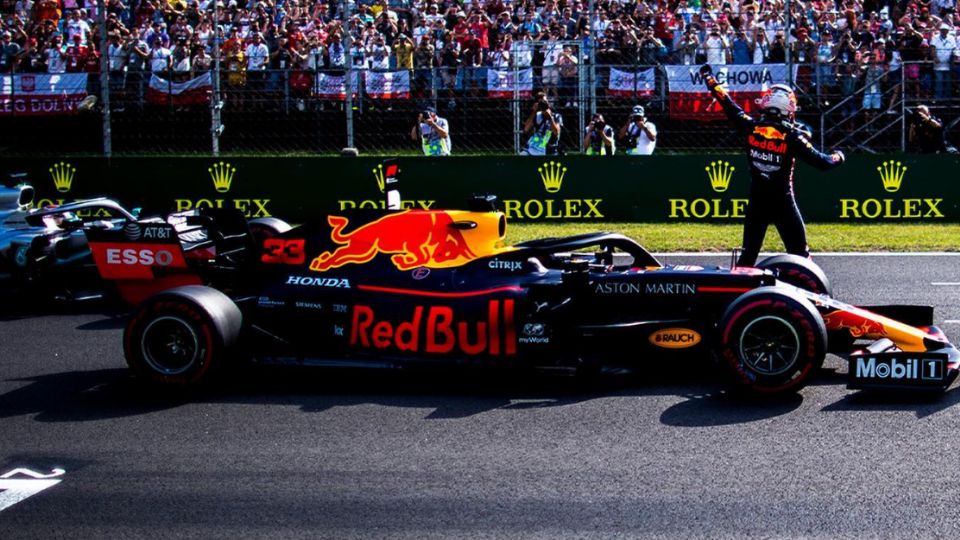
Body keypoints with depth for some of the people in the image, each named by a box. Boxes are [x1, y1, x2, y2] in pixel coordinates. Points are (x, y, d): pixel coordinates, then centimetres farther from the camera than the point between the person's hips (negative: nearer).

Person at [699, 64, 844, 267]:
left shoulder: (751, 127, -5)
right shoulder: (792, 136, -12)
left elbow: (728, 104, 7)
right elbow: (822, 162, -10)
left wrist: (709, 78, 20)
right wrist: (838, 157, 12)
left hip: (756, 202, 3)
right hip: (783, 203, -3)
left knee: (749, 253, 13)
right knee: (799, 255, 6)